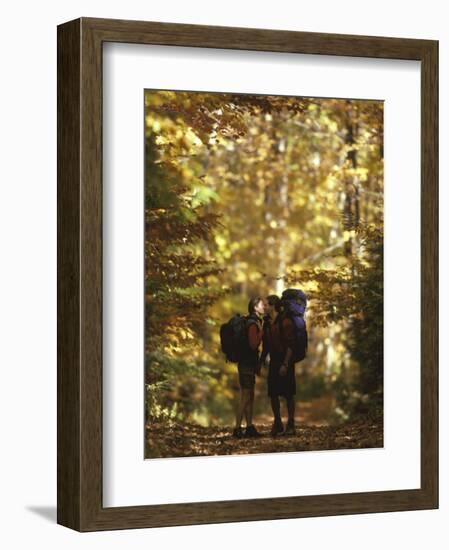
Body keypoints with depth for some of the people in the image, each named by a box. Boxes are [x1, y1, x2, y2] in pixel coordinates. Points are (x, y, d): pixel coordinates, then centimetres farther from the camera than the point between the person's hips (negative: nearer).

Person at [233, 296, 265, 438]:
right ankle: (237, 429, -10)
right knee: (246, 397, -9)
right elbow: (253, 344, -23)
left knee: (250, 397, 11)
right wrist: (262, 331, -18)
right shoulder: (253, 324, -15)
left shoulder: (254, 322, 15)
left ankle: (249, 428, 15)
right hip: (247, 364, -10)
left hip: (248, 364, 10)